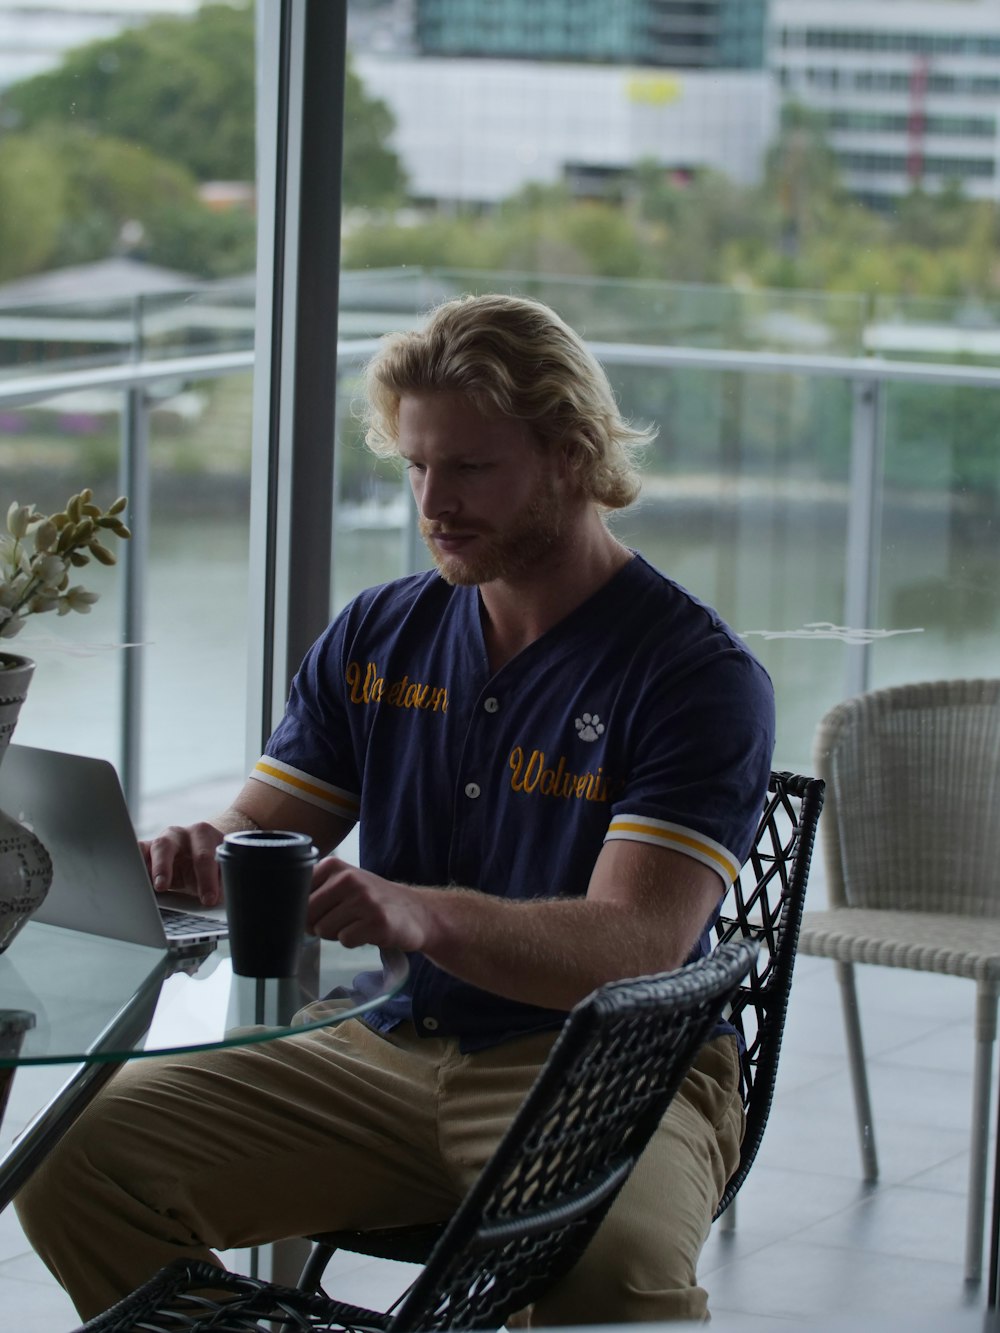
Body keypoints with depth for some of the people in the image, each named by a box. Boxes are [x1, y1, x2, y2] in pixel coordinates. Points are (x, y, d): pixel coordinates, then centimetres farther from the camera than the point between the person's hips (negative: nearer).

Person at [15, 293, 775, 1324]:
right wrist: (195, 860, -15)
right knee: (75, 1158, -17)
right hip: (378, 1047, 5)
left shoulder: (700, 674, -7)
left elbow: (634, 947, -19)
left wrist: (420, 916, -37)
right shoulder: (377, 639, 12)